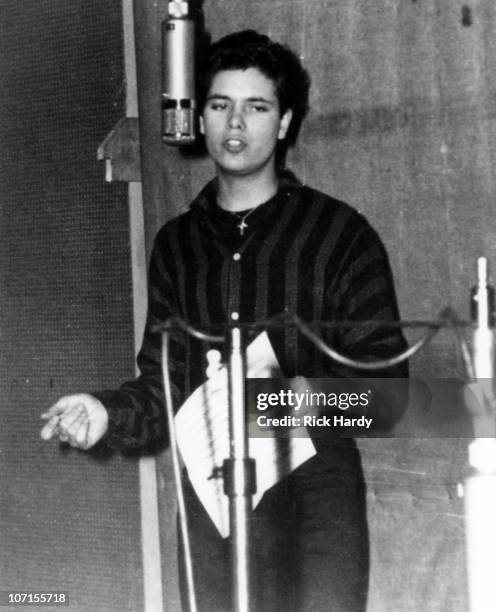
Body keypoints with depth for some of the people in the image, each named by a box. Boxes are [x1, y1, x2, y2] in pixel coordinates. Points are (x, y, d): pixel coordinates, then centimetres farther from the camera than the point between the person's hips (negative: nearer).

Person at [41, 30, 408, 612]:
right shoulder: (177, 243, 13)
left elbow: (383, 390, -3)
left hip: (314, 504, -3)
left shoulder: (340, 234, 0)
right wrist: (108, 413, -8)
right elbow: (163, 386, 12)